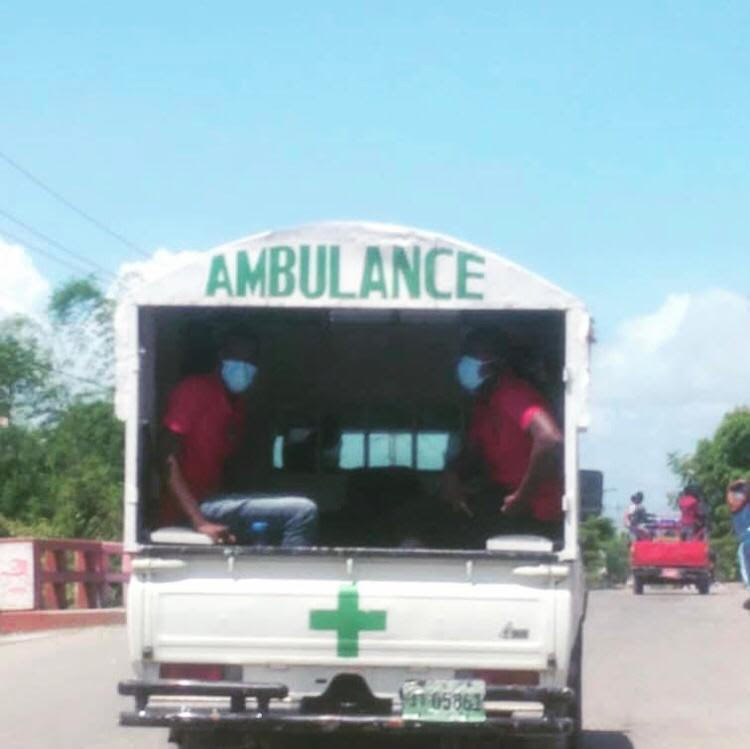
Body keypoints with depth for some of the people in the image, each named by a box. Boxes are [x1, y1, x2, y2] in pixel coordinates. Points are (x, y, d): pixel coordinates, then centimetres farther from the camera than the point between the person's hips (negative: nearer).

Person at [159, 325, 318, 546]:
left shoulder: (239, 405, 17)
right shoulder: (194, 391, -8)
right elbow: (169, 460, -16)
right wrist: (200, 522, -25)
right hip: (191, 509, -9)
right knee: (303, 513, -17)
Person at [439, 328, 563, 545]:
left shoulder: (514, 395, -23)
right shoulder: (484, 403, 8)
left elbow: (551, 441, -38)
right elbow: (470, 454, 16)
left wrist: (522, 497, -28)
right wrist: (452, 475, -9)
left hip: (532, 512, -9)